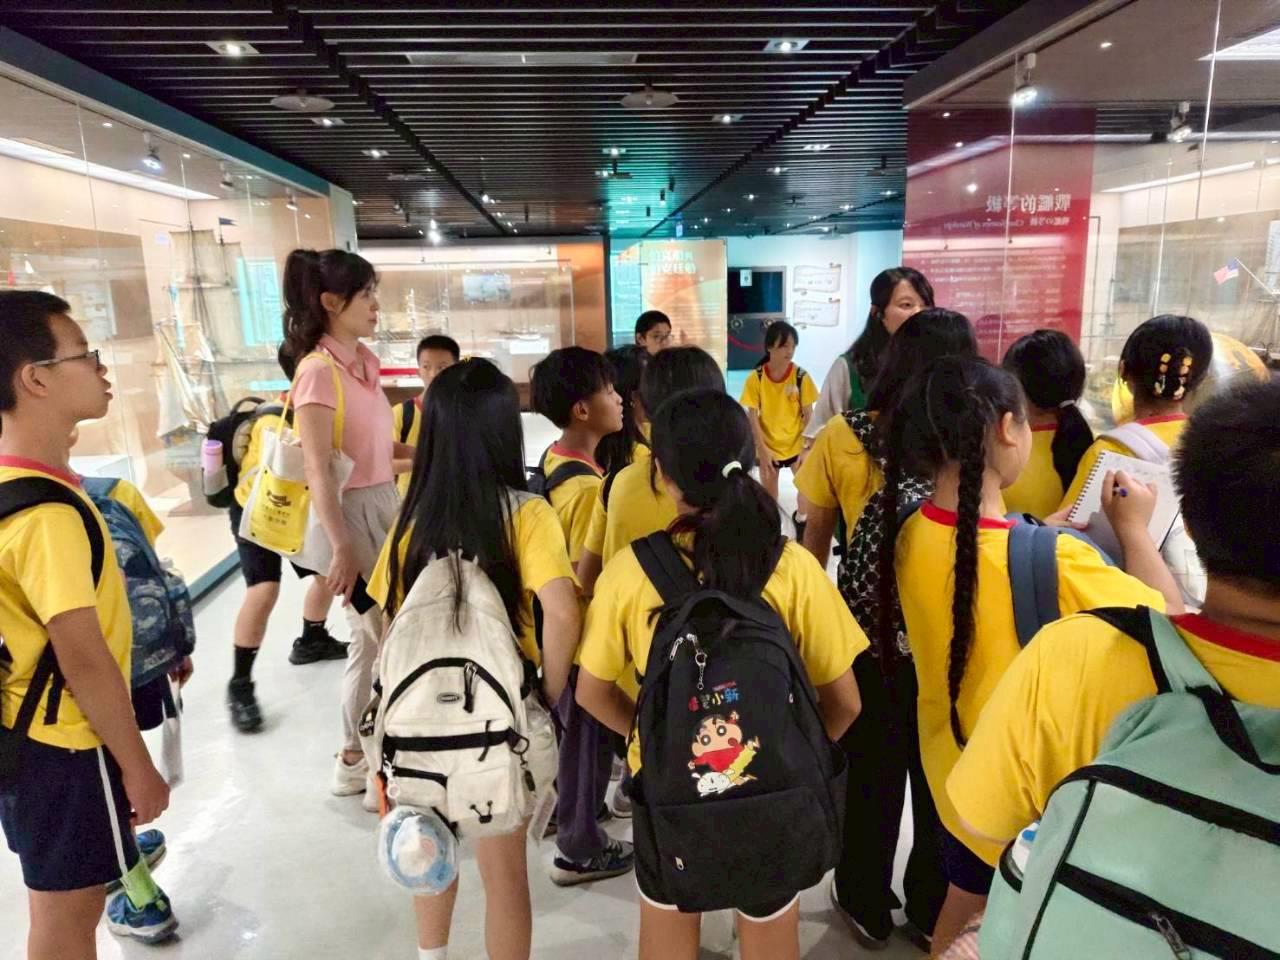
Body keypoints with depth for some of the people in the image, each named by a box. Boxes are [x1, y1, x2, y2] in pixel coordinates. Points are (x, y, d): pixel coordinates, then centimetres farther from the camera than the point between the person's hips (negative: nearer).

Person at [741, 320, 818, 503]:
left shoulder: (801, 376, -13)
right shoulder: (755, 378, -15)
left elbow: (808, 415, -7)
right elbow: (752, 417, -10)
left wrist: (807, 446, -10)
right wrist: (762, 449, -13)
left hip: (796, 444, 1)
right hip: (768, 445, 0)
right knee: (768, 491, 13)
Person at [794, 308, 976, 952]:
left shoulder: (843, 438, -13)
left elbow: (816, 536, -4)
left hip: (866, 631, 0)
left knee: (872, 774, 19)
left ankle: (867, 905, 38)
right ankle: (932, 912, 39)